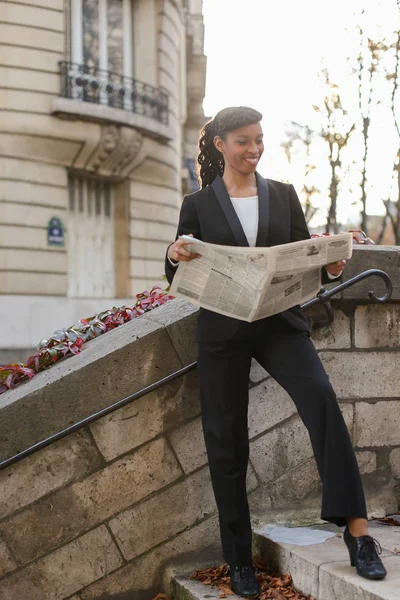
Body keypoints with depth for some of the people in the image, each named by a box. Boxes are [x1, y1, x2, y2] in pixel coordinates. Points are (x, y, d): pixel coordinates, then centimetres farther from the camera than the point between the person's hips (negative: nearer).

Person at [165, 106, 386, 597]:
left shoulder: (284, 196, 10)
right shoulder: (198, 205, 6)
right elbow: (179, 279, 7)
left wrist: (330, 267, -12)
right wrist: (174, 255, -16)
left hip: (280, 322, 1)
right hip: (222, 331, 0)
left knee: (321, 398, -26)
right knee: (226, 442, 3)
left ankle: (356, 530, -24)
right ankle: (239, 560, 17)